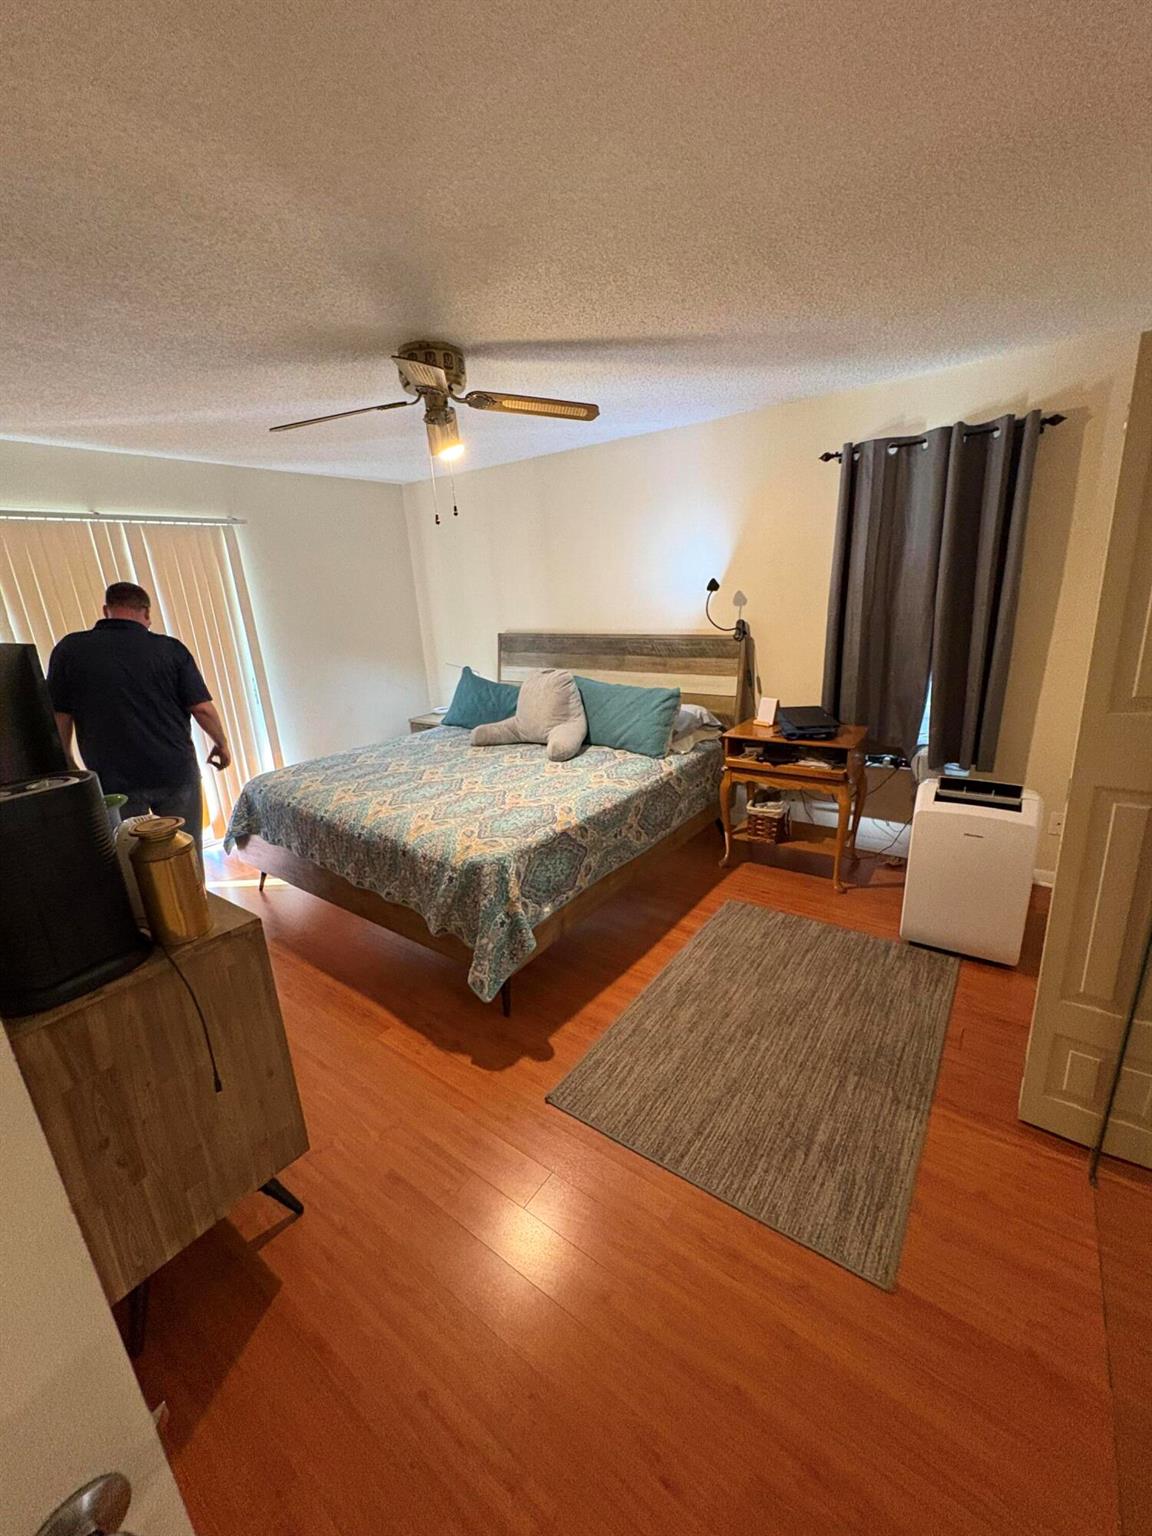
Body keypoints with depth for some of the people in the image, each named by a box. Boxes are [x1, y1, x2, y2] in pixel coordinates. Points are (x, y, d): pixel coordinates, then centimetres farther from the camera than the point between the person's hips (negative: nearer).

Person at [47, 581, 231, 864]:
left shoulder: (70, 649, -2)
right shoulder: (170, 648, -5)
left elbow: (60, 717, 0)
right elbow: (202, 708, -7)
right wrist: (221, 743, 10)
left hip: (114, 779, 1)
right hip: (175, 772, 0)